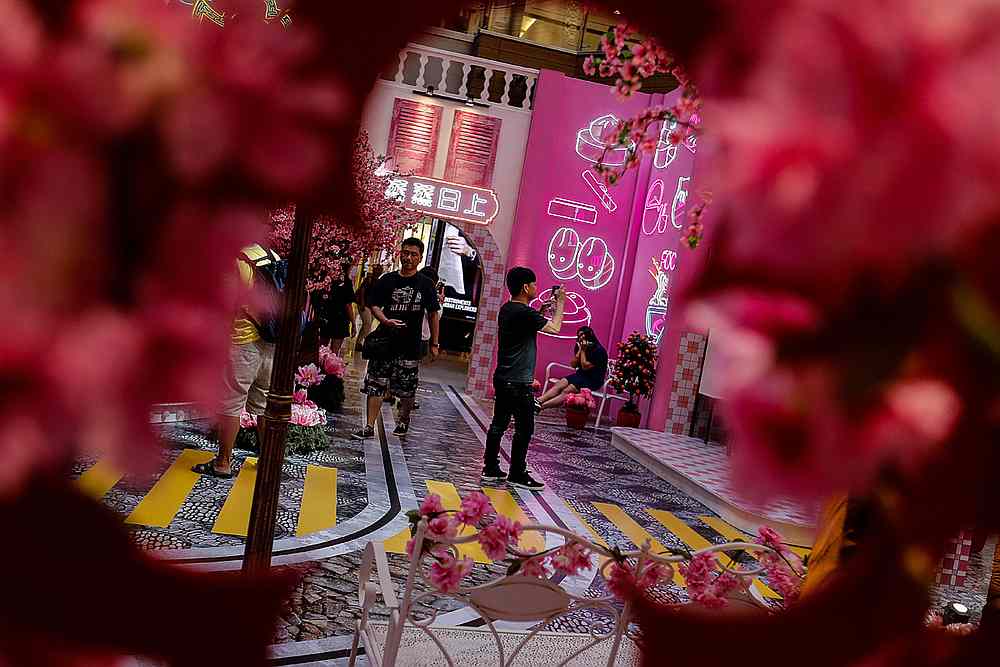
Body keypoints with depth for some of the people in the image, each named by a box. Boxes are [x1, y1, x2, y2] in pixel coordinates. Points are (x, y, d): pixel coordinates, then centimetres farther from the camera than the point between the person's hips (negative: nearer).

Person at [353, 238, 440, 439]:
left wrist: (434, 344, 6)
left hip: (411, 346, 0)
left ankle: (403, 420, 32)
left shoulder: (426, 284, 4)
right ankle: (369, 426, 4)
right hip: (385, 341, 1)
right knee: (375, 385, -2)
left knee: (407, 389, 7)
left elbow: (433, 314, 8)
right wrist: (386, 321, -15)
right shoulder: (387, 280, 5)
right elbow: (374, 305, 5)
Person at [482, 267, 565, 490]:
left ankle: (490, 468, 19)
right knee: (524, 430, 1)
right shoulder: (525, 313, -19)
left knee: (499, 423, 13)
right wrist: (560, 303, -4)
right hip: (518, 382, -9)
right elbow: (555, 328, -17)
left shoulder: (506, 309, 9)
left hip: (503, 378, 9)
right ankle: (517, 475, 7)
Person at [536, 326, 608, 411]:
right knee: (558, 385, -17)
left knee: (566, 391, -26)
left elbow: (585, 367, -18)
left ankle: (540, 406, -38)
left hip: (593, 380, -8)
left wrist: (583, 351, -14)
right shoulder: (580, 346, 7)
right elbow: (573, 365, 4)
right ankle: (538, 401, -33)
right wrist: (580, 350, -8)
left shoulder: (599, 350, -16)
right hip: (580, 375, 8)